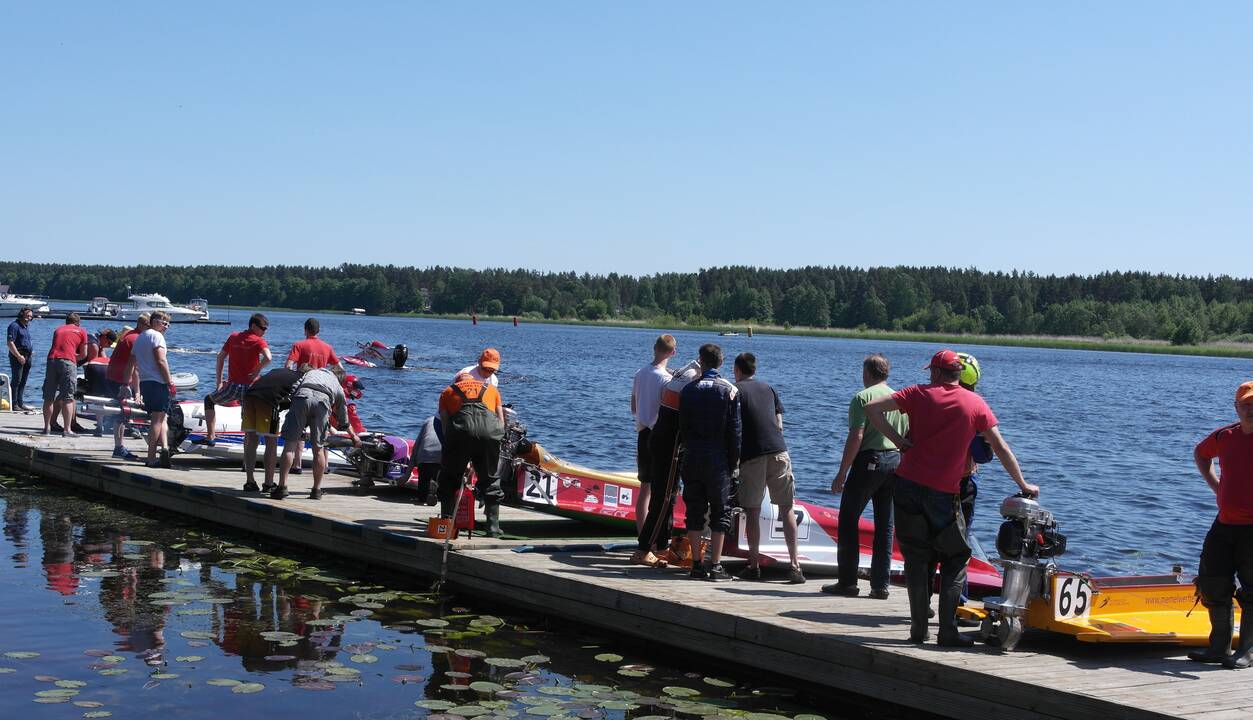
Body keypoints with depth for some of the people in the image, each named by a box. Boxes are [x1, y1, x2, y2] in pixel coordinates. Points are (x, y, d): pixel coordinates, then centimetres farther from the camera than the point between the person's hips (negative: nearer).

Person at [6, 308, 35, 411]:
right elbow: (10, 343, -17)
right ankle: (14, 404, -5)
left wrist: (31, 350, 15)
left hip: (27, 356, 9)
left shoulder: (27, 326, 18)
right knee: (16, 381, -7)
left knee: (23, 381, 13)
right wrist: (19, 356, -20)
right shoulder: (14, 325, -11)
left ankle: (20, 403, 19)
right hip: (17, 356, -9)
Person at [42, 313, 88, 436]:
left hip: (52, 359, 3)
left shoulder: (58, 329, 26)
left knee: (49, 398, 11)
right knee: (67, 398, -2)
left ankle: (47, 427, 13)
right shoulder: (81, 331, 15)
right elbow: (84, 354, 14)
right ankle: (67, 429, -5)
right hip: (68, 361, -3)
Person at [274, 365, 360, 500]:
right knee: (318, 449, 11)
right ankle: (316, 490, 18)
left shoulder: (311, 372, 42)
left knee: (290, 444, 0)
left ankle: (282, 486, -6)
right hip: (322, 401, 0)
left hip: (302, 396, 0)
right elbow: (344, 421, 45)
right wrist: (354, 436, 62)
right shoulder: (338, 387, 38)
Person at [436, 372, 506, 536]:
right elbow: (501, 423, 27)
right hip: (489, 428, 1)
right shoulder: (491, 389, 34)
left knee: (449, 479, 17)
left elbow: (445, 425, 22)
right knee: (491, 480, 16)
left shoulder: (448, 391, 30)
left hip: (461, 429, -1)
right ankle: (493, 527, 15)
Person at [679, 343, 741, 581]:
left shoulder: (689, 390, 4)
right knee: (720, 512, 3)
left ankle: (697, 564, 8)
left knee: (694, 511, 8)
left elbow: (682, 427, 6)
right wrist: (734, 461, 3)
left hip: (692, 458, 3)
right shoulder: (730, 391, -3)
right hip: (718, 459, -3)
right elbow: (734, 430, -5)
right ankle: (715, 566, -1)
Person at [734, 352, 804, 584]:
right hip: (778, 451, 3)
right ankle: (794, 565, 0)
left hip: (751, 455, -3)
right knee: (787, 508, 5)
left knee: (752, 512, 5)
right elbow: (779, 424, 15)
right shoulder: (768, 389, 18)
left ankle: (754, 565, 7)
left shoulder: (735, 390, 5)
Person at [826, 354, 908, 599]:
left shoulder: (862, 397, -7)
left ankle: (847, 582, 1)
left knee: (848, 520, 3)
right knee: (885, 525, 9)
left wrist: (841, 473, -13)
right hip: (895, 462, 6)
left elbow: (856, 437, -15)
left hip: (868, 461, -6)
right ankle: (880, 585, 7)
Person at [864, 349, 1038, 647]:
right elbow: (1001, 448, 8)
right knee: (955, 560, 10)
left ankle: (918, 628, 10)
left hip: (908, 485, 1)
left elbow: (871, 408, -4)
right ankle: (948, 631, 1)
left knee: (916, 559, 10)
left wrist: (899, 442, -2)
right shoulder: (976, 404, 4)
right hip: (944, 494, -1)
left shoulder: (920, 394, 3)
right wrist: (1023, 485, 17)